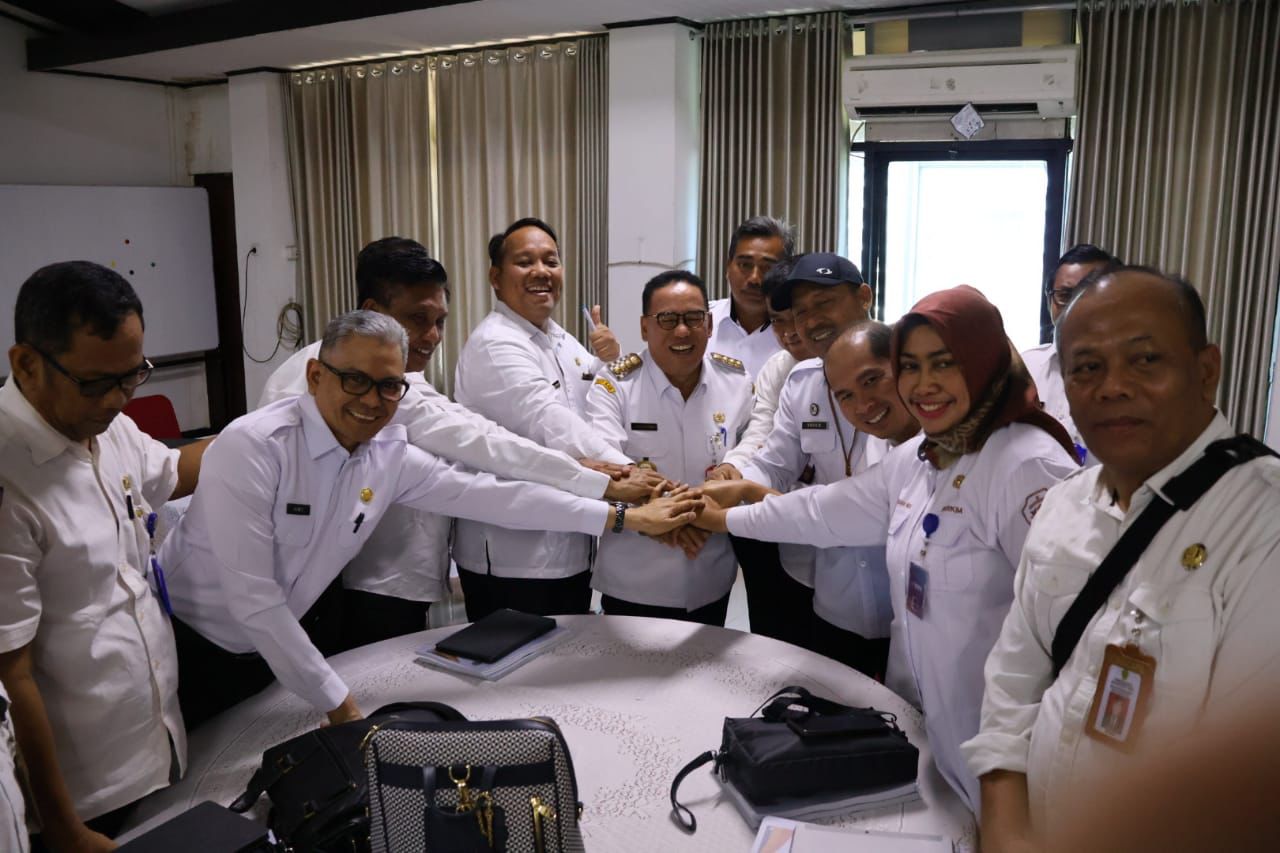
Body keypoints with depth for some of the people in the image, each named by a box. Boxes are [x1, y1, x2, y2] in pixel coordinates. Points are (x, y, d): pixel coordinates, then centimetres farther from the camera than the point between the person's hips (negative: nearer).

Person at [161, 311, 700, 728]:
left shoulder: (390, 457, -9)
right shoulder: (253, 448, -27)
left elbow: (491, 496, -9)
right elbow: (252, 597, -27)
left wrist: (625, 518, -10)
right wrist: (337, 702, -22)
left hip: (265, 655, 5)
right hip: (185, 648, -5)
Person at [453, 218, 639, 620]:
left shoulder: (562, 341, 12)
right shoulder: (495, 344, -16)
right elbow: (550, 423, -31)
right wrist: (628, 476, -40)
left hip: (570, 549, 9)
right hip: (511, 559, -9)